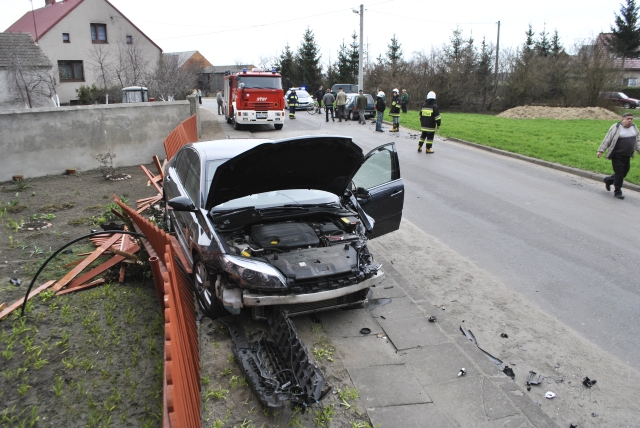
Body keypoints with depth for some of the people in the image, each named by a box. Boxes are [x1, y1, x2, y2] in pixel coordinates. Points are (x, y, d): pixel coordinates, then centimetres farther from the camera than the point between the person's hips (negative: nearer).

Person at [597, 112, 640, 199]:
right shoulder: (616, 127, -7)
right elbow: (607, 139, -7)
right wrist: (601, 150, -10)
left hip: (627, 156, 6)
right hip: (617, 155, -6)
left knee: (624, 172, 10)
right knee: (619, 173, -5)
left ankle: (608, 180, 35)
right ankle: (617, 192, 7)